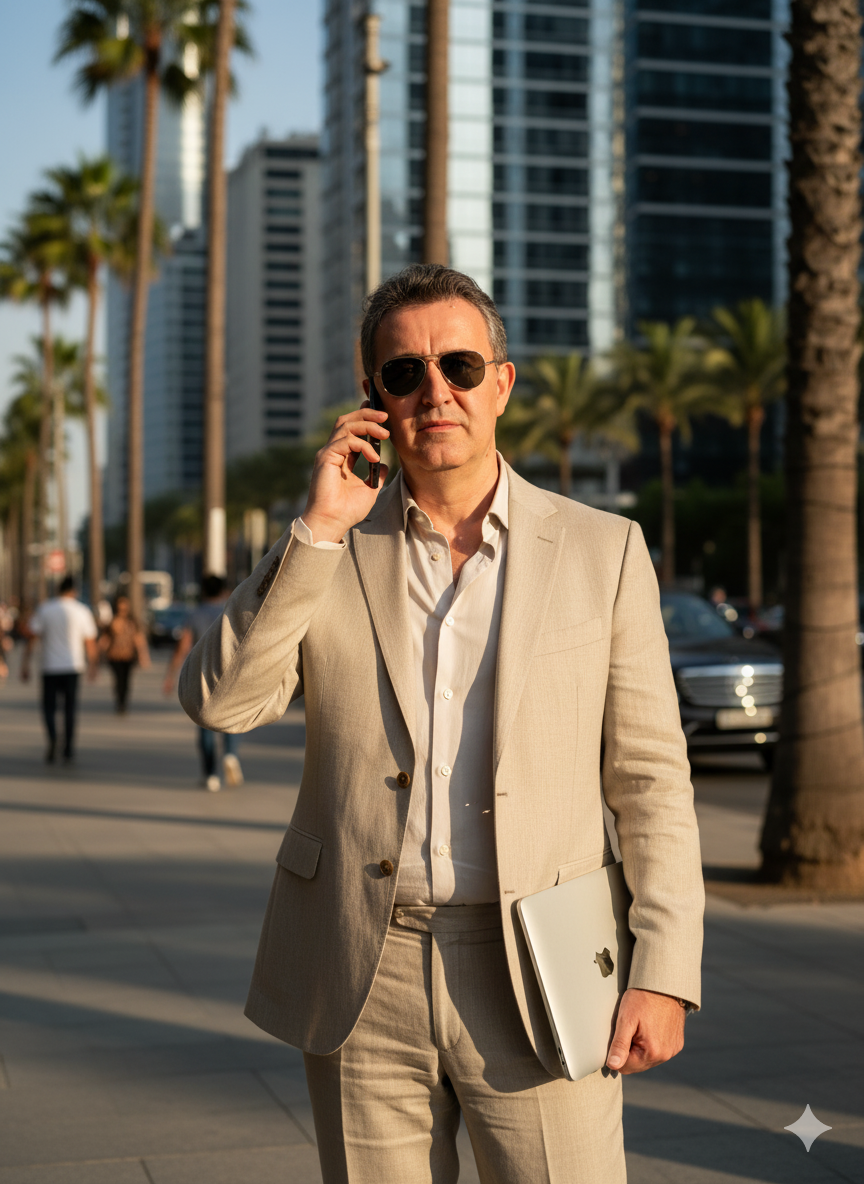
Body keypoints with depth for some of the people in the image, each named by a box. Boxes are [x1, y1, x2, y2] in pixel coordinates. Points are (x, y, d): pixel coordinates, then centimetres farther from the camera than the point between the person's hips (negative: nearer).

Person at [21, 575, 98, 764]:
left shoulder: (44, 609, -1)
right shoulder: (82, 611, 0)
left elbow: (31, 636, -3)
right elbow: (90, 642, 3)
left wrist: (25, 663, 1)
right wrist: (92, 665, 15)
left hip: (50, 667, 0)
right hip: (73, 667, 0)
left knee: (49, 707, 7)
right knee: (70, 709, 8)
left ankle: (52, 738, -20)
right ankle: (68, 750, 7)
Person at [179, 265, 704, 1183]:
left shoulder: (601, 552, 1)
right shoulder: (326, 554, 5)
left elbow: (650, 780, 1)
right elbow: (219, 700, -9)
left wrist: (664, 972, -5)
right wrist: (320, 527, -13)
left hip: (533, 976, -1)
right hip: (361, 983, 2)